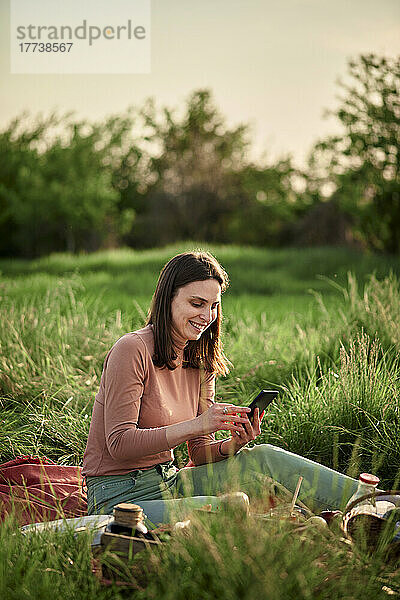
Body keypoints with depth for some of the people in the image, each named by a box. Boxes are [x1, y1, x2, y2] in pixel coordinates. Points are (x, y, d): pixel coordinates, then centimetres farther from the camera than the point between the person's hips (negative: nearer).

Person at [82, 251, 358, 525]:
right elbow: (119, 443, -21)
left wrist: (232, 444, -16)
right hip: (120, 495, -7)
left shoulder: (201, 364, 8)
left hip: (168, 480, 7)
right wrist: (196, 425, -29)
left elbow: (199, 452, 7)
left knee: (266, 458, -13)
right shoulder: (132, 350, -16)